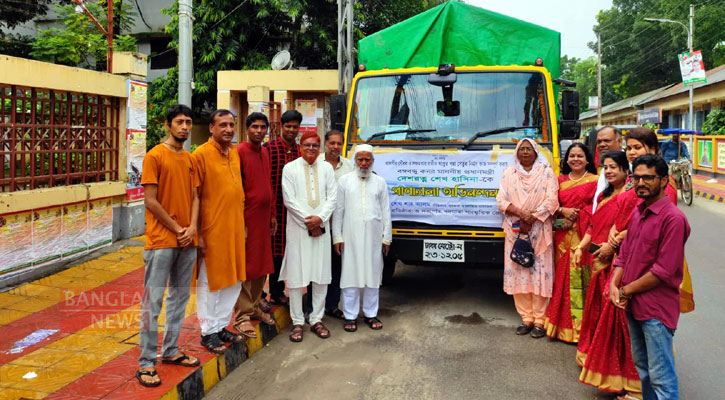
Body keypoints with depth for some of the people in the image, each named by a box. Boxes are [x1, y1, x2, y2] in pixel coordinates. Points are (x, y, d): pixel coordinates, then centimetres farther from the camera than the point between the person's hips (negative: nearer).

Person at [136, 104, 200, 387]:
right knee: (153, 301, -2)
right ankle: (146, 363, 6)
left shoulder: (190, 159, 12)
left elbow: (194, 197, 12)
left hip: (187, 241, 7)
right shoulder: (154, 156, -7)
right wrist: (177, 229, -9)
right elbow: (151, 201, -12)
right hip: (161, 241, -7)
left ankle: (170, 351, 25)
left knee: (180, 297, 13)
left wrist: (192, 228, -4)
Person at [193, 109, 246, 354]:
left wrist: (242, 223, 16)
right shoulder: (201, 154, -11)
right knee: (209, 281, 5)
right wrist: (197, 234, -14)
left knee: (234, 279, 14)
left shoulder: (235, 153, 10)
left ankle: (221, 326, 29)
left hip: (234, 228, 7)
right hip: (212, 230, -7)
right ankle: (208, 332, 19)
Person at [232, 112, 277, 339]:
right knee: (245, 267, -2)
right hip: (247, 217, -8)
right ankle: (242, 316, 6)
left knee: (262, 265, 12)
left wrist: (272, 215, 17)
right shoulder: (239, 152, -10)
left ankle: (255, 308, 25)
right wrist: (240, 221, -16)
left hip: (263, 217, 8)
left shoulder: (264, 153, 14)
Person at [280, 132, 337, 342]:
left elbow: (332, 197, 4)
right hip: (298, 228, -3)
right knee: (296, 276, -1)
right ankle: (297, 322, 9)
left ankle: (317, 319, 17)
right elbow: (289, 200, -4)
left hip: (321, 228, 3)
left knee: (322, 276, 6)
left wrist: (320, 218, -9)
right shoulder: (290, 168, 2)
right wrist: (308, 221, -9)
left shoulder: (327, 168, 10)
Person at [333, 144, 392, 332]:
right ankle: (350, 316, 10)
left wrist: (386, 237, 5)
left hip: (374, 237, 2)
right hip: (351, 236, -1)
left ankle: (371, 314, 18)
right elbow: (338, 210, 4)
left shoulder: (380, 182, 10)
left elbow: (386, 211, 9)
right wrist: (337, 237, -1)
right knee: (350, 274, 0)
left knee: (373, 274, 7)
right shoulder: (345, 181, 6)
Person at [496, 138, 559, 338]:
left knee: (539, 273, -4)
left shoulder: (547, 173, 6)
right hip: (515, 231, 3)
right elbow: (501, 200, 4)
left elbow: (551, 201, -5)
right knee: (518, 273, 1)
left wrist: (531, 219, -13)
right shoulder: (509, 173, 13)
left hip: (539, 231, -2)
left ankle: (539, 320, 3)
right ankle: (526, 318, 10)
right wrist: (520, 212, -13)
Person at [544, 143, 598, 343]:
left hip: (584, 235, -4)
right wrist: (563, 211, -6)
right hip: (563, 236, 4)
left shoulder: (594, 181, 3)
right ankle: (565, 324, 12)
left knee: (584, 277, -7)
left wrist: (575, 216, -12)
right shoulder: (560, 181, 16)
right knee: (563, 277, 4)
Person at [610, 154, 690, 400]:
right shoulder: (637, 212, 10)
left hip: (657, 308, -8)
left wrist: (627, 290, -12)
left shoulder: (673, 218, -17)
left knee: (661, 376, -1)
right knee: (642, 366, 22)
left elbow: (664, 271, -19)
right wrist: (614, 285, -3)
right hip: (633, 305, 8)